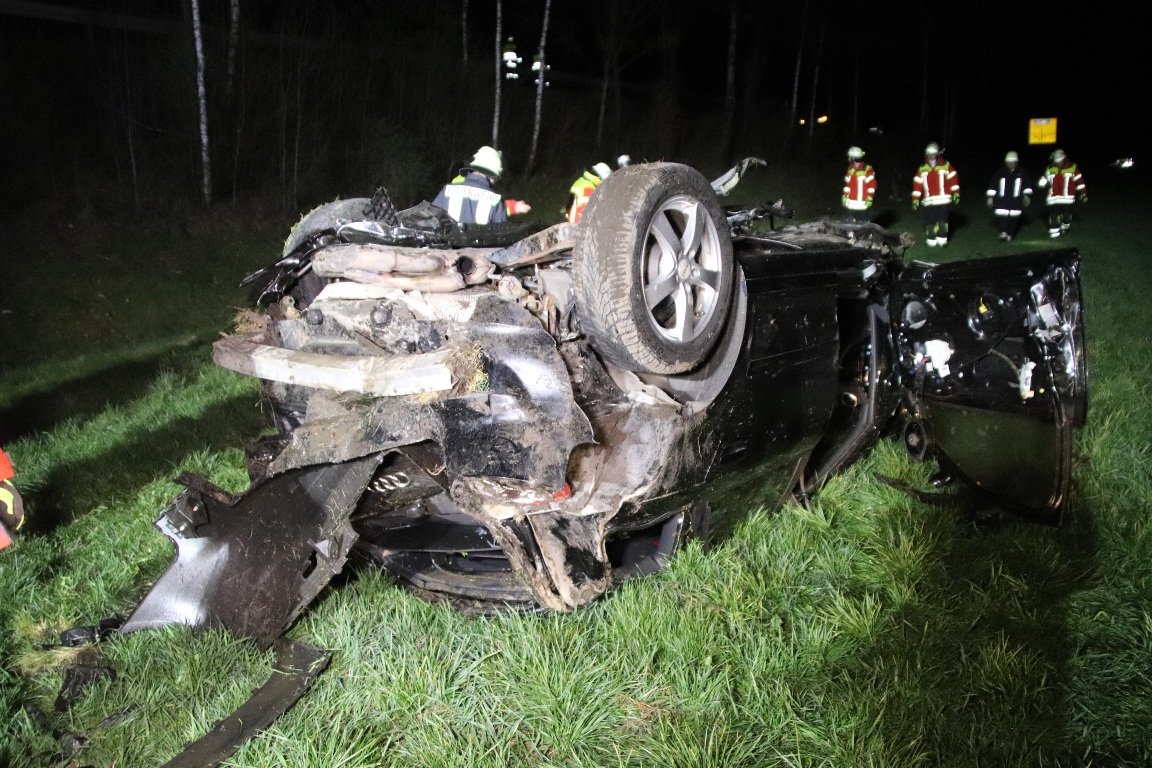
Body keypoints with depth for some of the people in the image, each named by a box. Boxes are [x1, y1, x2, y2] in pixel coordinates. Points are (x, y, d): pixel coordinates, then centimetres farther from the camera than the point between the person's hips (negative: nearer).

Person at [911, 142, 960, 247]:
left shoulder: (946, 165, 3)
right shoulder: (922, 169, 9)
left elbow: (953, 179, 1)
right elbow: (917, 184, 6)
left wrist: (956, 193, -5)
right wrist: (915, 199, 1)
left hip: (943, 200, -2)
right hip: (929, 202, 2)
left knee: (943, 221, 1)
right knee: (930, 221, -1)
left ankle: (942, 239, 8)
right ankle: (931, 240, 7)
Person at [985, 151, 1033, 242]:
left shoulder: (1022, 173, 5)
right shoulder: (1000, 173, 4)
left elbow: (1027, 185, 10)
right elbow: (992, 185, 6)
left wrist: (1027, 196, 4)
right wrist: (990, 197, 2)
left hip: (1016, 200, 0)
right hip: (1002, 199, 0)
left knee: (1013, 217, -1)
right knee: (1001, 215, -12)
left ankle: (1009, 234, 6)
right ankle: (1003, 232, -10)